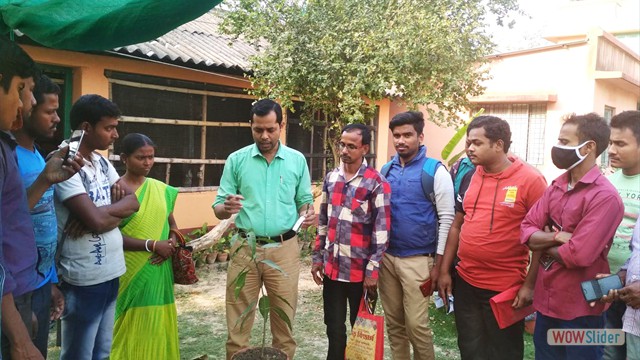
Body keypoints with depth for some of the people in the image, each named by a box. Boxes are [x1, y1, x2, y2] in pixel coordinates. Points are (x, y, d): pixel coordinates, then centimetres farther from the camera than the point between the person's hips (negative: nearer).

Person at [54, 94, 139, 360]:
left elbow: (133, 202, 4)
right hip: (84, 278, -8)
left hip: (110, 272, 8)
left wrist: (100, 212, -14)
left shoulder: (102, 161, 9)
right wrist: (117, 205, -3)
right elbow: (97, 220, -23)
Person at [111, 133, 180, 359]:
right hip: (129, 273, -4)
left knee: (157, 326, 10)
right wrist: (153, 245, -18)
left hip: (158, 271, 5)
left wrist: (171, 244, -6)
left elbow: (172, 225, 16)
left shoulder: (161, 189, 8)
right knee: (132, 329, 3)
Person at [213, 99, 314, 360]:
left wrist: (307, 215, -14)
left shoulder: (297, 160, 4)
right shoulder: (236, 160, 2)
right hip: (245, 248, 0)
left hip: (284, 250, 1)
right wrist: (227, 208, -22)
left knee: (284, 319, 10)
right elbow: (218, 208, 2)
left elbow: (304, 201, 9)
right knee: (237, 323, 6)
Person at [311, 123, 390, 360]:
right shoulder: (331, 178, 6)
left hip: (359, 270, -5)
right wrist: (317, 257, 10)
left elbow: (382, 230, -12)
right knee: (334, 327, 15)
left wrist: (372, 271, -14)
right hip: (332, 267, 5)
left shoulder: (376, 183, -11)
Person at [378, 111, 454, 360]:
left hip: (417, 259, -5)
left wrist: (438, 264, -11)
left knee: (416, 324, -1)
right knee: (393, 322, 14)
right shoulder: (386, 170, 7)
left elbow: (447, 219, -8)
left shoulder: (435, 171, -7)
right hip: (386, 256, 5)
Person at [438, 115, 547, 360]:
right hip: (465, 282, 5)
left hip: (506, 288, -5)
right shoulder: (470, 178, 4)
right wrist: (445, 270, 9)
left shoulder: (530, 180, -13)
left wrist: (530, 285, -12)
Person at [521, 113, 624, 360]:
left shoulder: (605, 196, -19)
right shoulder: (556, 187, 5)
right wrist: (557, 237, -18)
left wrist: (544, 244, -8)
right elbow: (526, 231, 1)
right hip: (546, 300, 7)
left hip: (580, 309, -7)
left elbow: (578, 255, -26)